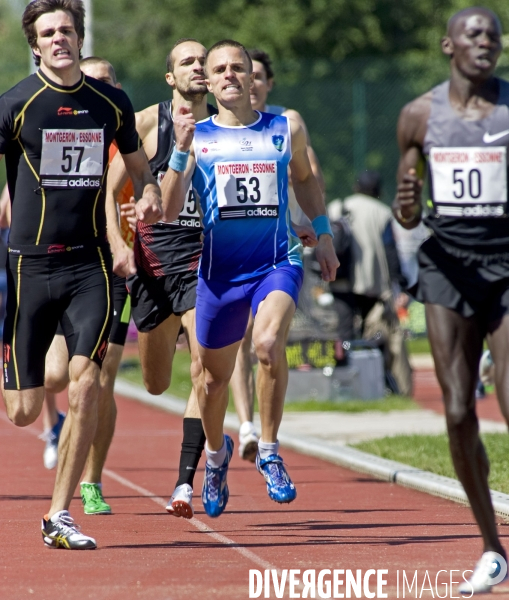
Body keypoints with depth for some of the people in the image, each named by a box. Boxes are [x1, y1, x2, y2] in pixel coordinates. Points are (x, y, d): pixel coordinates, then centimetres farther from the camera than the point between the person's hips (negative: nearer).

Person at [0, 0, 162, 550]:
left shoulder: (112, 104, 6)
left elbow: (136, 163, 21)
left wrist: (148, 192, 0)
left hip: (89, 264, 2)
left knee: (85, 386, -14)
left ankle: (59, 518, -3)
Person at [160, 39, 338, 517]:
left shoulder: (286, 131, 3)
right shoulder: (196, 137, 0)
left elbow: (304, 178, 23)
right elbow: (170, 210, -9)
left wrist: (322, 233, 17)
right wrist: (181, 151, -20)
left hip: (278, 263, -1)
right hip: (219, 270, 1)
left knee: (269, 344, -30)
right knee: (214, 376, 12)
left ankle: (269, 451, -11)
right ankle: (216, 453, 44)